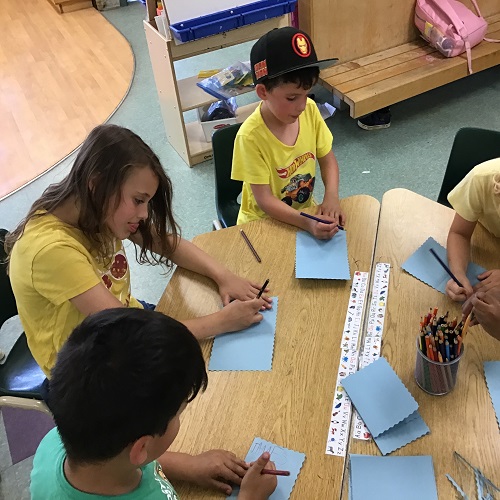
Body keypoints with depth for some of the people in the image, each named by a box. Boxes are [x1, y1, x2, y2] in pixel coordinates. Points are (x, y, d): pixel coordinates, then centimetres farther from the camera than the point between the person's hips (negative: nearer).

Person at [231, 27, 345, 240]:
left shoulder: (310, 110, -11)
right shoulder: (251, 136, -26)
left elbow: (327, 157, 2)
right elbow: (264, 200, -23)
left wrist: (331, 196, -16)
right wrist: (306, 223, -35)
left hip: (305, 210, 5)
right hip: (264, 222, -5)